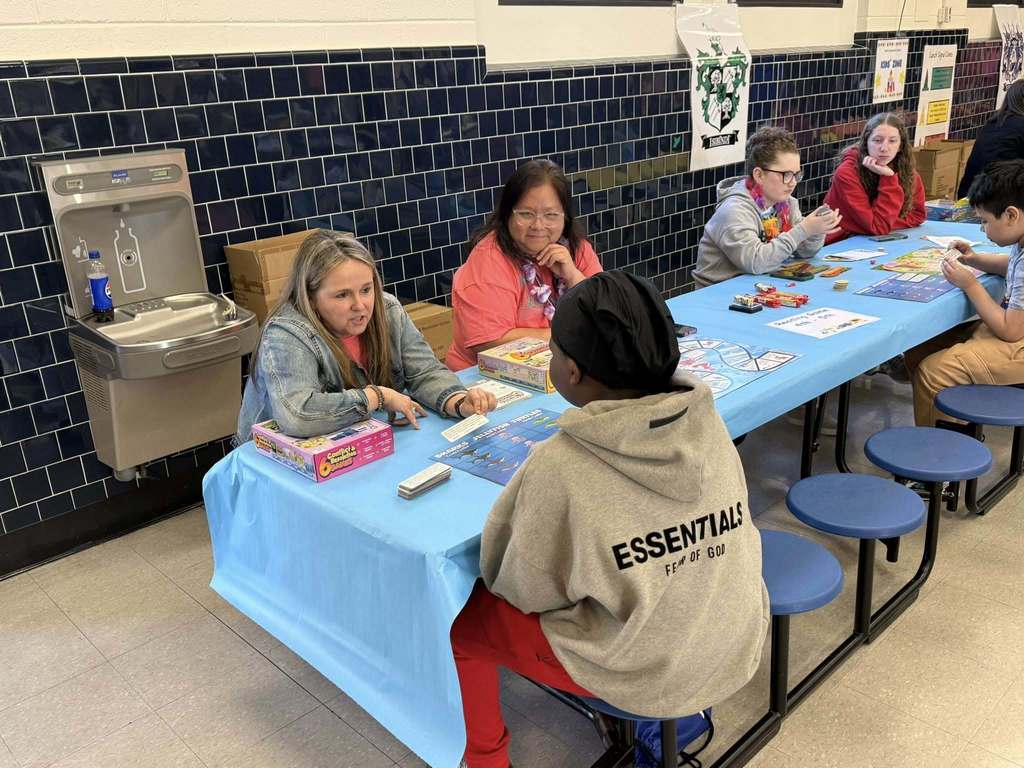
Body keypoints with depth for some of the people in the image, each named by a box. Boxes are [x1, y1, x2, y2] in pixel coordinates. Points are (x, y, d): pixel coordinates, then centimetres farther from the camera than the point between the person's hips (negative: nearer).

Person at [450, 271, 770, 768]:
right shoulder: (708, 426, -11)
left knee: (460, 611, 12)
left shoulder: (559, 465, -27)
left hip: (642, 676, -5)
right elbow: (738, 540, 5)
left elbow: (524, 590, -12)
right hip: (737, 650, 6)